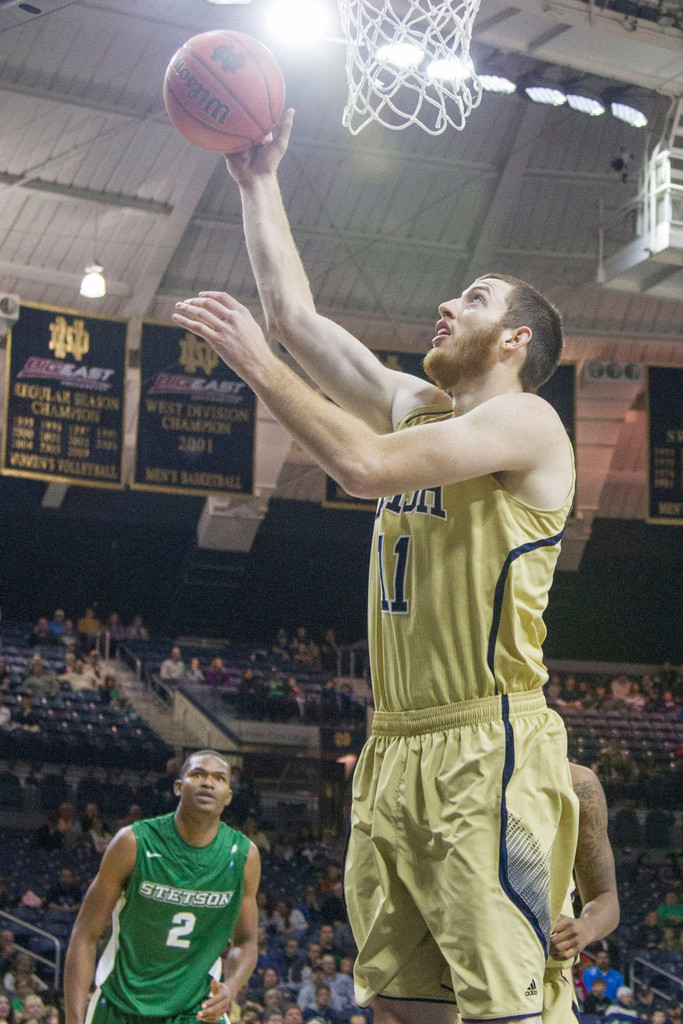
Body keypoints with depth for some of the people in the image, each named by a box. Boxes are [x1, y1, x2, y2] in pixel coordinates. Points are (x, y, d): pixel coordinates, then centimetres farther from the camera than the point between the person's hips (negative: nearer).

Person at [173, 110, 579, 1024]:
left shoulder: (524, 419, -7)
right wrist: (259, 183, 20)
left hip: (485, 751, -8)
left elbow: (367, 467, -20)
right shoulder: (414, 406, 18)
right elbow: (298, 314, 21)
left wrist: (258, 363, -12)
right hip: (397, 747, 8)